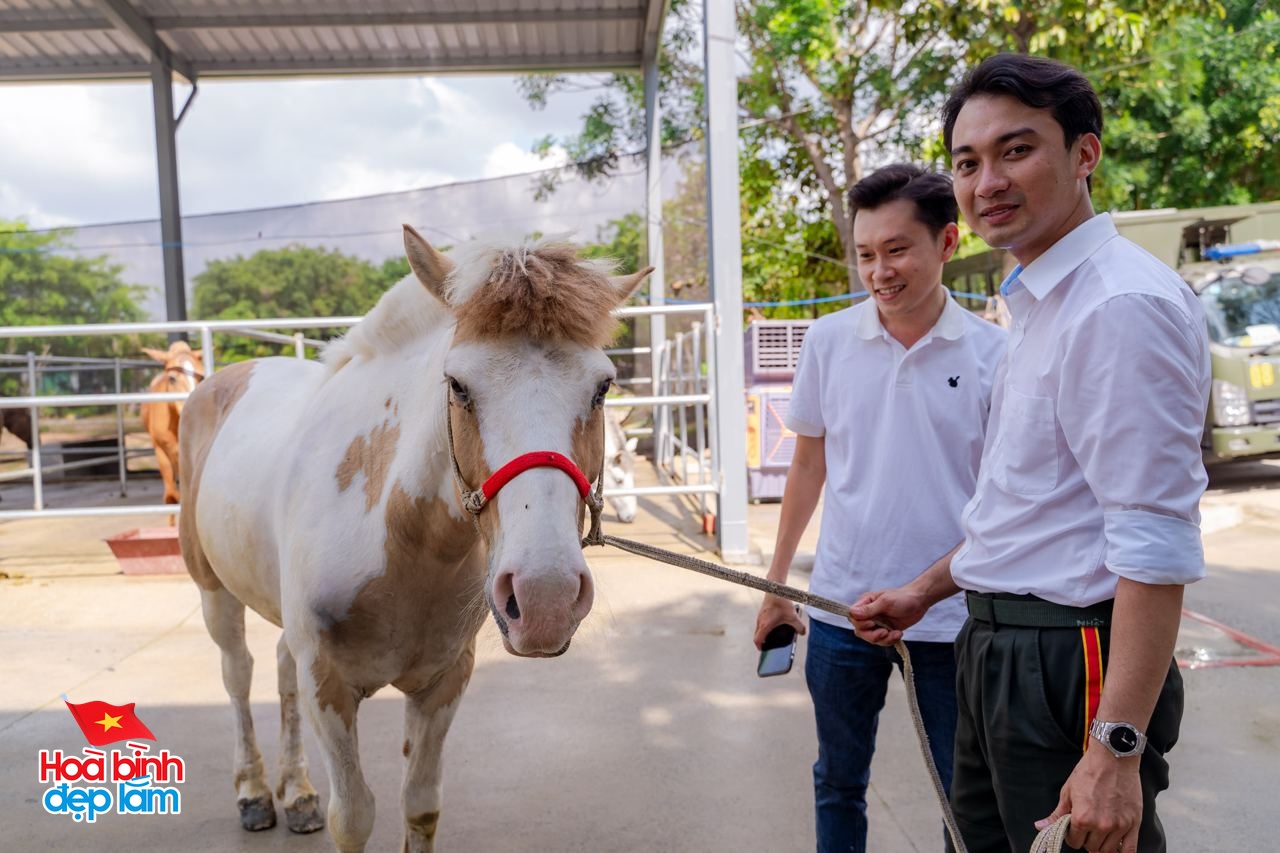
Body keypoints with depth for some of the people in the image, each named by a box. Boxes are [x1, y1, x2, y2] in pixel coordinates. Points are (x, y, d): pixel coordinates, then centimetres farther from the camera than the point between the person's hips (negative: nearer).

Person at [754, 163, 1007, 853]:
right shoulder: (827, 341, -2)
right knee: (838, 784, 19)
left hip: (954, 615, -1)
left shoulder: (991, 354, -7)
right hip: (841, 608, 2)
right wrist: (776, 583, 11)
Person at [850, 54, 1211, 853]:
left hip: (1072, 664, -9)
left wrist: (1117, 747, -25)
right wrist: (925, 592, 20)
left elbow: (1155, 546, -24)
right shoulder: (1044, 302, 12)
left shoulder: (1123, 304, -19)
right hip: (999, 651, 10)